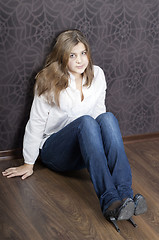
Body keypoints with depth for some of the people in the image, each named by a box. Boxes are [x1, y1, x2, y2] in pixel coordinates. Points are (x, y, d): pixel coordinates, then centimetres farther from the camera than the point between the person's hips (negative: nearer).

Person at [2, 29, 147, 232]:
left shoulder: (97, 75, 3)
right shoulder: (50, 81, -9)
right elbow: (36, 123, -6)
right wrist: (28, 164, -2)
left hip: (85, 151, 4)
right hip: (54, 151, -4)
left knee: (108, 118, -29)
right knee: (85, 122, -35)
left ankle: (125, 194, -45)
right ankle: (109, 200, -52)